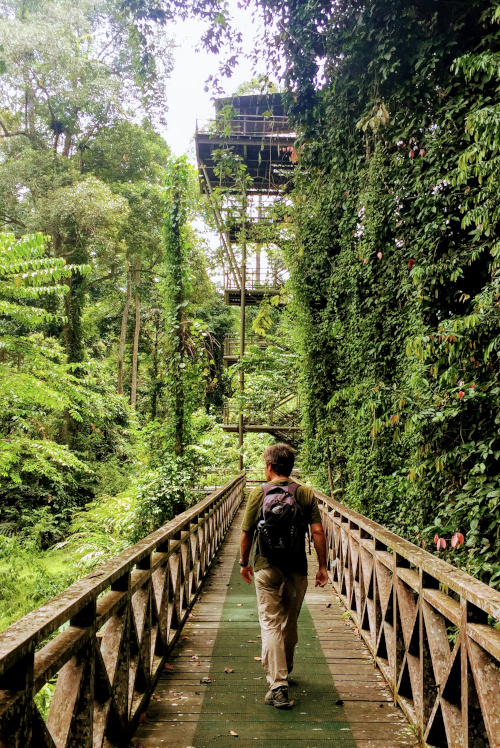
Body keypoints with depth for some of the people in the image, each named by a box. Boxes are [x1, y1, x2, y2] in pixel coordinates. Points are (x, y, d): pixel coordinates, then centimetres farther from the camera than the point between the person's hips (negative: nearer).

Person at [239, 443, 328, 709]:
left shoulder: (258, 494, -5)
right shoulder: (306, 494, -2)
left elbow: (246, 533, -1)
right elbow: (318, 532, -6)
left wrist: (244, 562, 13)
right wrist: (323, 566, 2)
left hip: (266, 568, -2)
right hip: (297, 569, 3)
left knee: (270, 624, 1)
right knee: (290, 624, 19)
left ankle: (278, 686, -7)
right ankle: (285, 670, 37)